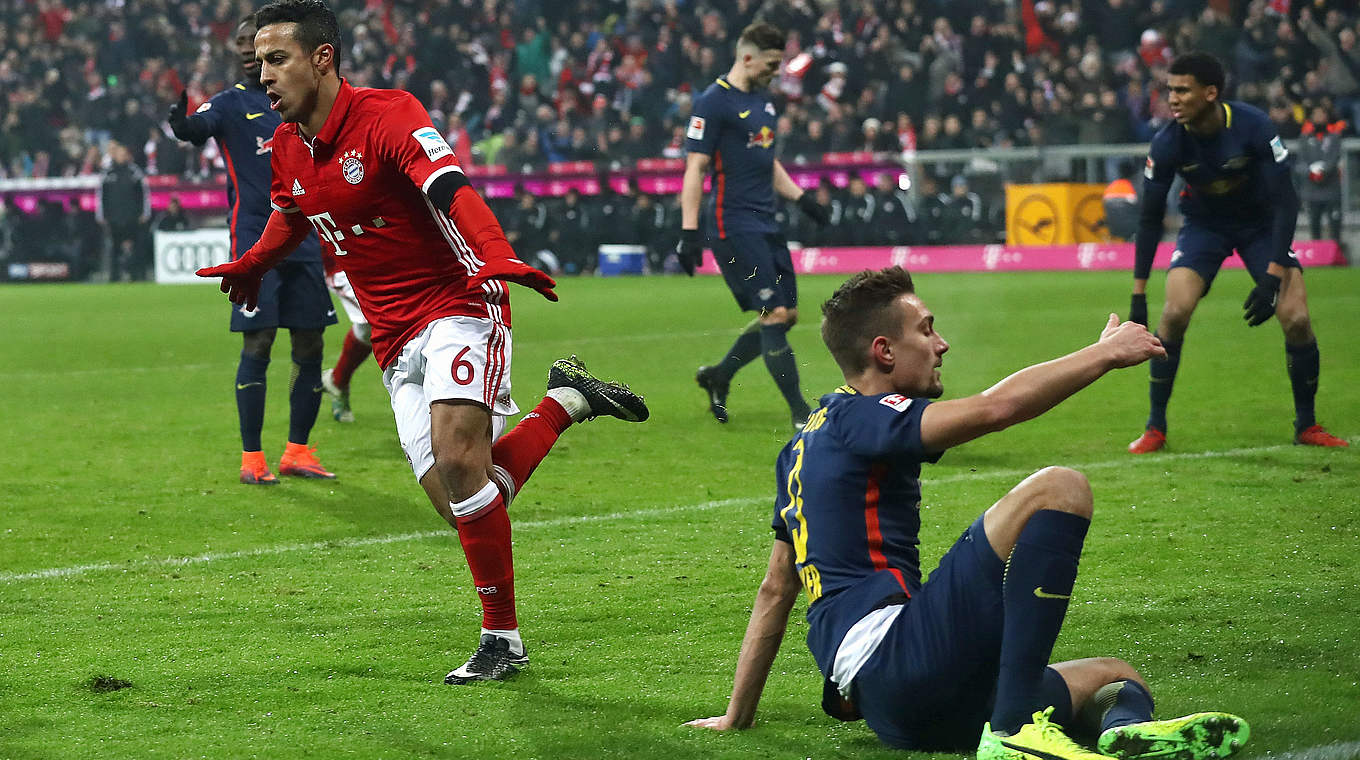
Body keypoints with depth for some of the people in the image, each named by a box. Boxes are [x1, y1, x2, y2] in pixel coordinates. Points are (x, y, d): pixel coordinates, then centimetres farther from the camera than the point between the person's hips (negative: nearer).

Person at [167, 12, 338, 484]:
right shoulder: (229, 103, 0)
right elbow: (197, 128, -22)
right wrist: (181, 123, -44)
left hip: (302, 241, 5)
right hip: (254, 239, -5)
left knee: (310, 348, 4)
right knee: (257, 345, -8)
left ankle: (298, 452, 14)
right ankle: (252, 458, -2)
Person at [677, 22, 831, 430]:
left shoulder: (763, 101, 17)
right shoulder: (713, 102, -10)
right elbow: (694, 169, -13)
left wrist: (800, 197, 18)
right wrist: (689, 232, -18)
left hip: (765, 224, 9)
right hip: (734, 225, -9)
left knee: (786, 314, 8)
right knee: (774, 314, -12)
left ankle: (718, 376, 25)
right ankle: (799, 412, -7)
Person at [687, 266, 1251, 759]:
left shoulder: (807, 445, 27)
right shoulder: (858, 418, -2)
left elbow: (775, 590, 33)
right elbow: (997, 406, -16)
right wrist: (1105, 353, -3)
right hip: (893, 654, -10)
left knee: (1118, 678, 17)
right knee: (1057, 489, -17)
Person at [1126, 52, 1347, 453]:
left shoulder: (1254, 127, -28)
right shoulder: (1167, 143, -22)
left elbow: (1285, 201, -23)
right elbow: (1150, 217, -11)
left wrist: (1272, 277, -29)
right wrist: (1138, 293, -12)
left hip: (1261, 224, -1)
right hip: (1204, 224, 1)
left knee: (1297, 319, -13)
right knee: (1174, 312, -20)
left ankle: (1307, 425, 7)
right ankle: (1155, 427, -6)